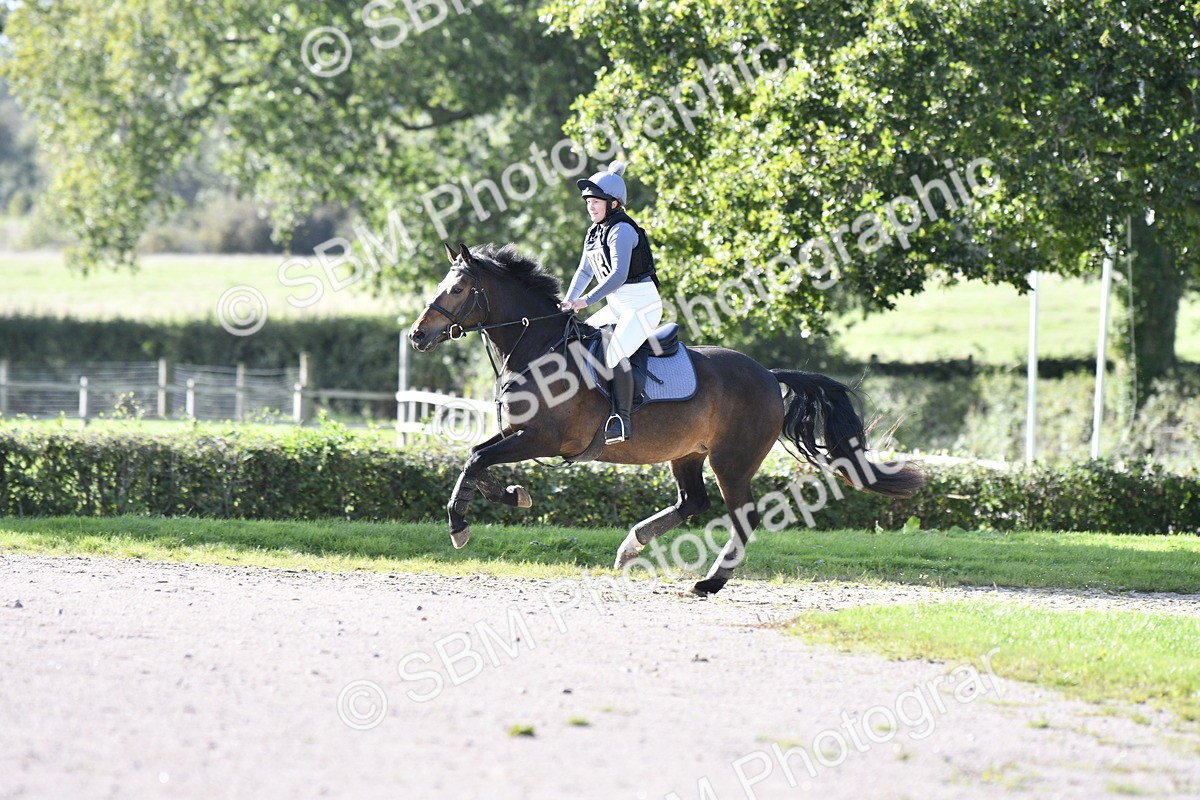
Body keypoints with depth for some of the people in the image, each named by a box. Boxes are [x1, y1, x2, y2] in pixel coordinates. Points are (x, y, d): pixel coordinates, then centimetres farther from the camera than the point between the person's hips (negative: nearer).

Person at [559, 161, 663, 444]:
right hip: (617, 306, 10)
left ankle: (622, 421, -28)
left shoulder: (622, 230, -17)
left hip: (643, 303, -10)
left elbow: (618, 275, -26)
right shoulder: (593, 234, 11)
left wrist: (588, 300, -29)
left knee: (614, 352, -27)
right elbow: (584, 272, 17)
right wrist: (569, 301, 3)